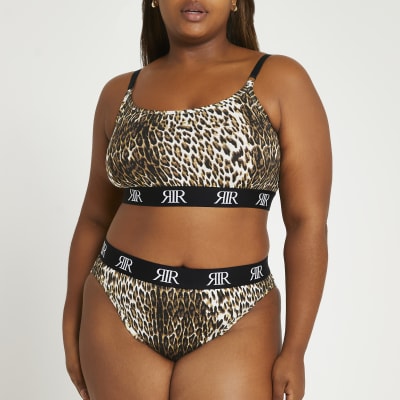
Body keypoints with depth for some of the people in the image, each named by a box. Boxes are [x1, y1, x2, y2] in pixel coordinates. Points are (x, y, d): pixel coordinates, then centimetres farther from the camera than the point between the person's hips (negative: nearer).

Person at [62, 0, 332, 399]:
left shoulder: (281, 81, -3)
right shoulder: (120, 93, 7)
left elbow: (308, 222, -5)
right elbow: (95, 218, 12)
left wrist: (294, 349, -8)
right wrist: (72, 325, 10)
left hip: (233, 322, -2)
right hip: (121, 311, 3)